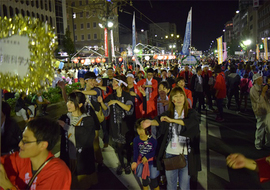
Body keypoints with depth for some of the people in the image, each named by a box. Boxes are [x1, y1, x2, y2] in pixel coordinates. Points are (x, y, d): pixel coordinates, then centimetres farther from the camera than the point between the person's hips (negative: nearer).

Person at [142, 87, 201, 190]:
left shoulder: (191, 113, 0)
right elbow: (159, 120, -16)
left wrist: (172, 120, -34)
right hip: (170, 153, 2)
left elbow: (190, 122, -22)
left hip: (185, 154, -1)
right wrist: (151, 122, -39)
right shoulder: (168, 114, 3)